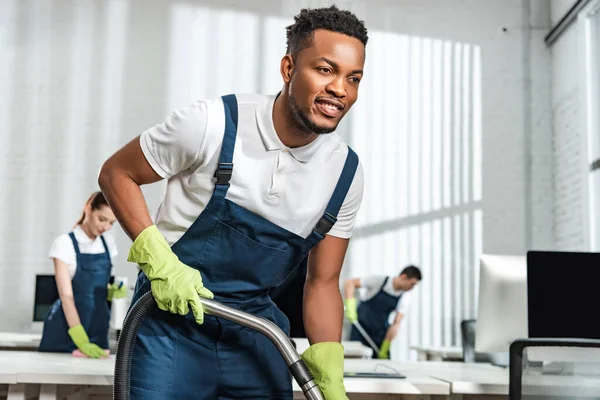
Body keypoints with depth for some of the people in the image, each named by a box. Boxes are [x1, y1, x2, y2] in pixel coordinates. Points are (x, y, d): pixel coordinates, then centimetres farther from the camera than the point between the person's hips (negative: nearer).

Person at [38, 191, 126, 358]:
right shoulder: (65, 243, -12)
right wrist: (81, 341, -29)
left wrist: (112, 291, -7)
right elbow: (66, 295, -19)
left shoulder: (108, 243, 5)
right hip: (65, 332, -5)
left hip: (97, 329, 5)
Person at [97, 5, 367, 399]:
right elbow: (116, 173, -7)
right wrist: (160, 262, -19)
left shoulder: (346, 173, -6)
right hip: (173, 314, -3)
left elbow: (323, 283, 2)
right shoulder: (213, 123, -19)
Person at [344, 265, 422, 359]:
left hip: (380, 333, 3)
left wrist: (384, 349, -14)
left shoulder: (405, 296, -7)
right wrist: (350, 306, -27)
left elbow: (396, 324, -10)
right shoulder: (379, 281, -17)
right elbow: (350, 283, -14)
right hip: (361, 327, -3)